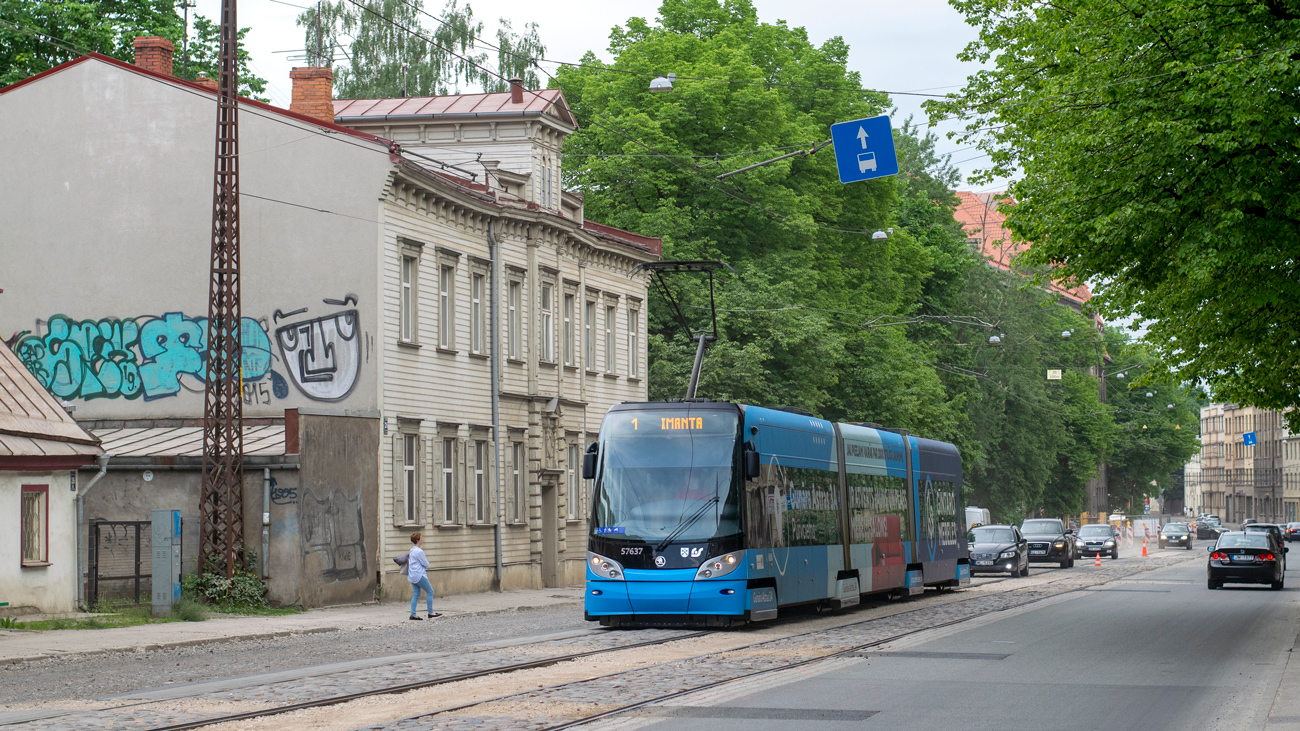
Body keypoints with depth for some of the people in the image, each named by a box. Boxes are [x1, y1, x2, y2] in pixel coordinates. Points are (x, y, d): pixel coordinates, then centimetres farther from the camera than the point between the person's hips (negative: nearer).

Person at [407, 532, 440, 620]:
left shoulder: (412, 550, 14)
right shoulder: (419, 551, -17)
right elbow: (426, 564, -12)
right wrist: (426, 560, 9)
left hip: (412, 576, 10)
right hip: (419, 575, -10)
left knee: (416, 595, 9)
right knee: (430, 591, -2)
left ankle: (413, 614, 5)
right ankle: (430, 612, 0)